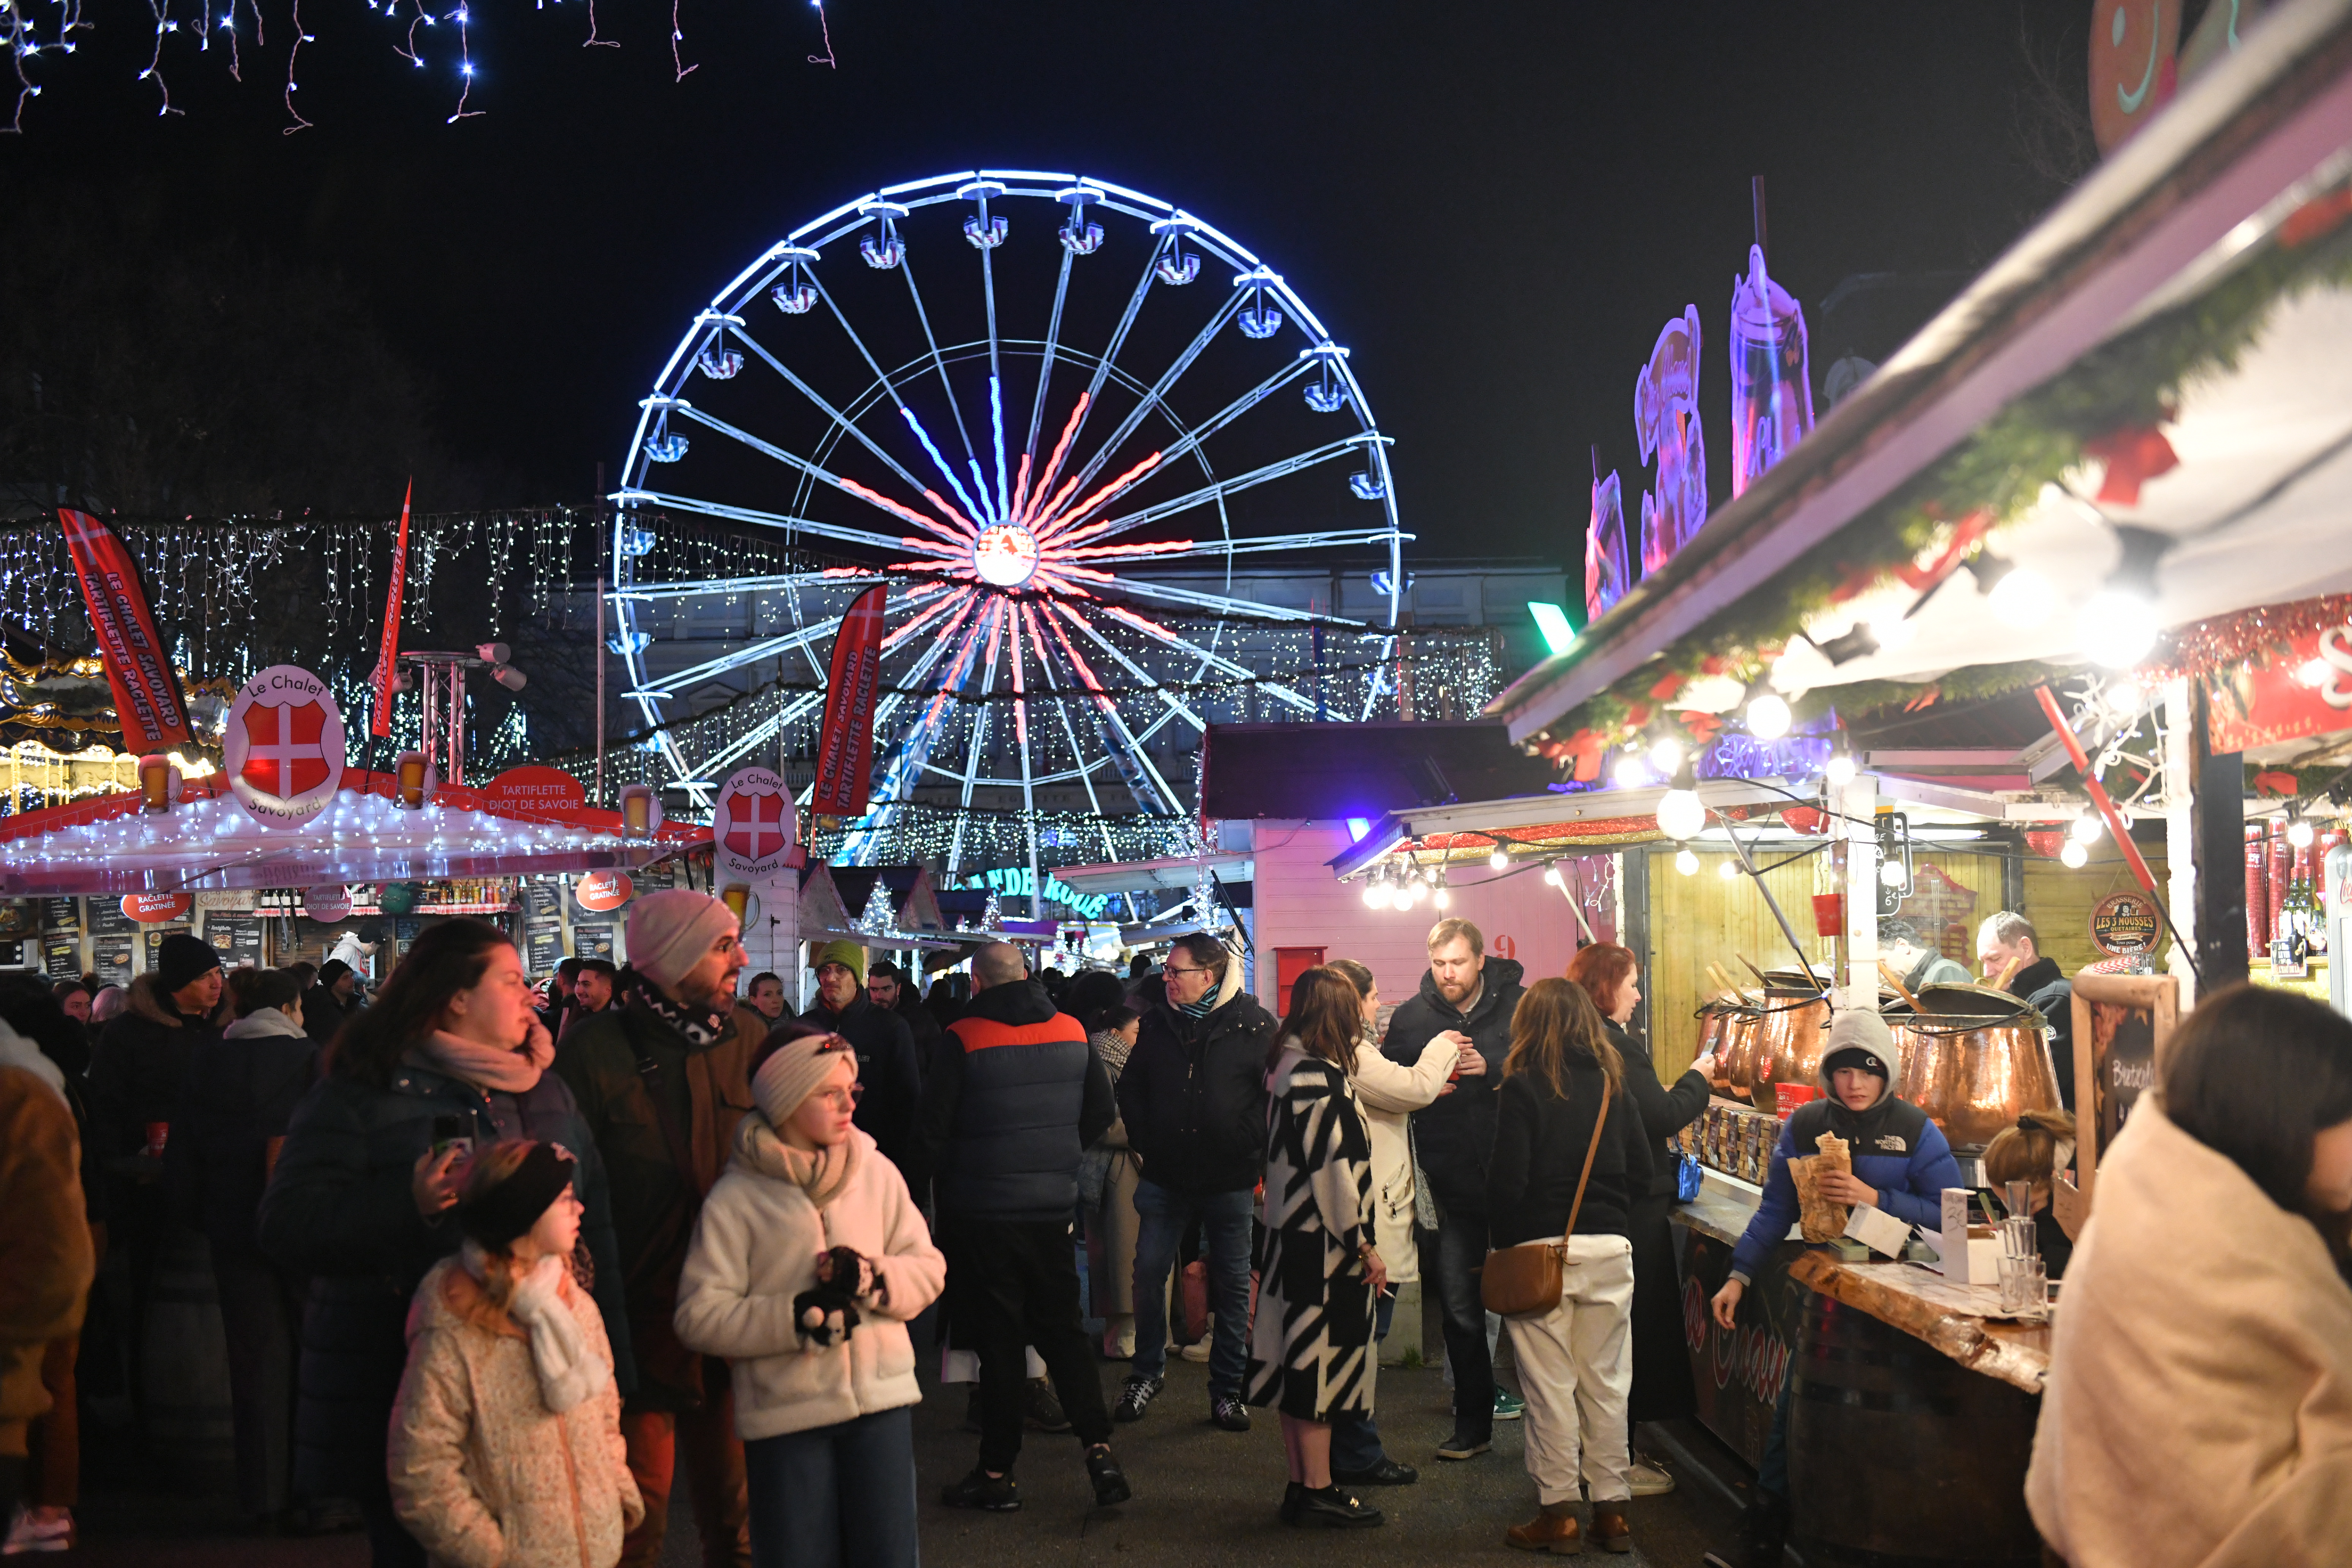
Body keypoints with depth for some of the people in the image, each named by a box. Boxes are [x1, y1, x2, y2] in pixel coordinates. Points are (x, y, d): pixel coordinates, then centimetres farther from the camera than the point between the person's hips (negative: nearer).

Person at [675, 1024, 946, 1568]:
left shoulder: (876, 1173, 4)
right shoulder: (736, 1198, -5)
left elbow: (928, 1268, 7)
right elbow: (699, 1315, -9)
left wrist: (873, 1279, -14)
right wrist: (798, 1318, -19)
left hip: (882, 1398, 2)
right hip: (786, 1414, -2)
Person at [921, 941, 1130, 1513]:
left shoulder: (965, 1039, -12)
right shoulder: (1072, 1032, 2)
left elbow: (933, 1124, -11)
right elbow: (1102, 1113, 9)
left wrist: (953, 1175, 8)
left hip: (984, 1209, -4)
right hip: (1054, 1208, 4)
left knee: (999, 1338, 3)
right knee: (1061, 1327, 13)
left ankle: (997, 1473, 10)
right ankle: (1098, 1448, 1)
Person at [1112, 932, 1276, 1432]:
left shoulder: (1255, 1025, -8)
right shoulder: (1158, 1022, 4)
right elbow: (1131, 1088, 15)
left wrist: (1257, 1151, -7)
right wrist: (1144, 1141, 6)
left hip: (1231, 1179, -3)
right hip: (1167, 1177, 3)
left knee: (1233, 1283, 6)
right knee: (1149, 1272, 2)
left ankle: (1227, 1388, 17)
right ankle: (1148, 1371, 21)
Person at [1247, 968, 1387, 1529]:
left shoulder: (1285, 1068, 10)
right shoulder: (1320, 1078, -18)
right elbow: (1332, 1169, -20)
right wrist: (1365, 1246, -13)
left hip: (1289, 1237, 9)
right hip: (1323, 1246, -9)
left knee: (1302, 1363, 13)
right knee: (1321, 1361, -2)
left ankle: (1303, 1484, 20)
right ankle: (1318, 1490, 4)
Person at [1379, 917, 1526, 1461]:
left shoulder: (1517, 1007, -2)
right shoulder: (1412, 1017, 5)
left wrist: (1492, 1068, -21)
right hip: (1454, 1181, 2)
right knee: (1460, 1302, 4)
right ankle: (1474, 1421, 13)